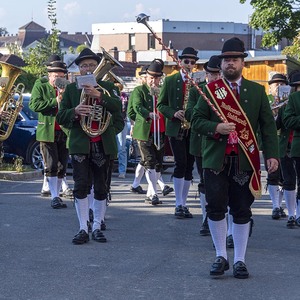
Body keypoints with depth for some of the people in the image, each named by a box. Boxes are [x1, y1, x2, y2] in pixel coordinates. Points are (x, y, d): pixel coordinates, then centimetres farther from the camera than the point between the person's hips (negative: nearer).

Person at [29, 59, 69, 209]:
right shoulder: (40, 86, 2)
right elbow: (34, 104, -12)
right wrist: (55, 101, -15)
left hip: (64, 133, 3)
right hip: (47, 132, -3)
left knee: (62, 167, 6)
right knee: (51, 166, -5)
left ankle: (57, 194, 16)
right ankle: (54, 197, -2)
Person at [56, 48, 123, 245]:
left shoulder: (108, 87, 6)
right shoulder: (71, 89, 8)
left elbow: (117, 107, -13)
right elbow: (61, 118, 4)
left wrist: (99, 96, -28)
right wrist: (74, 111, -17)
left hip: (103, 145, 0)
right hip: (80, 145, 0)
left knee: (101, 188, 5)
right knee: (81, 186, -7)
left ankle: (97, 227, 14)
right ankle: (83, 229, -3)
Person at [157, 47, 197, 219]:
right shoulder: (170, 81, 5)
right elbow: (161, 105, 5)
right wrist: (173, 113, -13)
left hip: (193, 129, 2)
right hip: (176, 128, -2)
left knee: (189, 166, 5)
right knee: (181, 163, -13)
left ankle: (183, 203, 14)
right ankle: (179, 204, -9)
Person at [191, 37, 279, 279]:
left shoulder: (257, 91, 7)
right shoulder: (210, 90, 6)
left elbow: (268, 125, 5)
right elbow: (196, 120, 3)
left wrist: (272, 154, -6)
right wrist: (216, 128, -16)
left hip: (245, 160, 0)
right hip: (216, 159, 0)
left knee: (242, 211, 4)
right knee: (216, 208, -1)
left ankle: (240, 260, 12)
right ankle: (221, 257, 13)